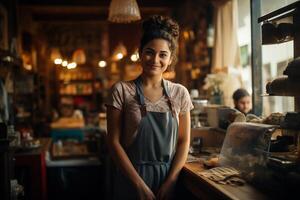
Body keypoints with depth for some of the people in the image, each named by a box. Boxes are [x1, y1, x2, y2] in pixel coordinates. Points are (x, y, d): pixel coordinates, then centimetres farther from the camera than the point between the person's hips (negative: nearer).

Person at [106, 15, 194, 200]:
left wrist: (170, 182, -7)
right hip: (131, 179, -2)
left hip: (169, 179, 2)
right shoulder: (121, 91, -7)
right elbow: (114, 141, -9)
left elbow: (184, 141, 3)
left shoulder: (180, 93, 0)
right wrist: (140, 185, -12)